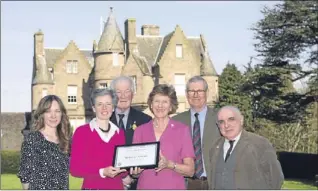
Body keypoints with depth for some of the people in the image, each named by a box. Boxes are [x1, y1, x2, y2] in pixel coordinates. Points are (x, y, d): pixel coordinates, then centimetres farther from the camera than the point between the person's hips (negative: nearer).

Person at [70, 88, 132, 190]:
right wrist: (102, 172, -17)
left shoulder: (120, 133, 8)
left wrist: (125, 176, -2)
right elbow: (74, 169, -7)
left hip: (117, 186, 3)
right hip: (92, 187, -3)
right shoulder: (81, 132, -4)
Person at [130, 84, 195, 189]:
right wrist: (136, 170, -10)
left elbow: (190, 170, -2)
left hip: (173, 186, -2)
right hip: (145, 186, 2)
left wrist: (169, 164, -17)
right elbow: (133, 168, 10)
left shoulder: (182, 130, -2)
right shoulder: (140, 131, 4)